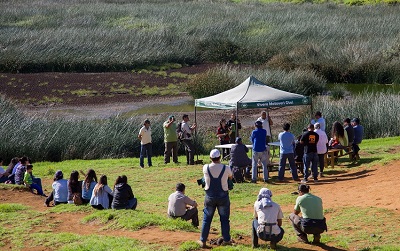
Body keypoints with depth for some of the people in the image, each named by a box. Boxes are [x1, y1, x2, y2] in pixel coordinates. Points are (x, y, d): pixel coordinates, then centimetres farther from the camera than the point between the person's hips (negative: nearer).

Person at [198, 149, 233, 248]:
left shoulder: (205, 168, -12)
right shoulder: (226, 169, -14)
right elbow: (231, 177, 7)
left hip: (210, 197, 1)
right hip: (223, 197, -1)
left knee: (206, 219, 10)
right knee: (224, 219, 12)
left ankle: (203, 241, 13)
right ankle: (226, 240, 18)